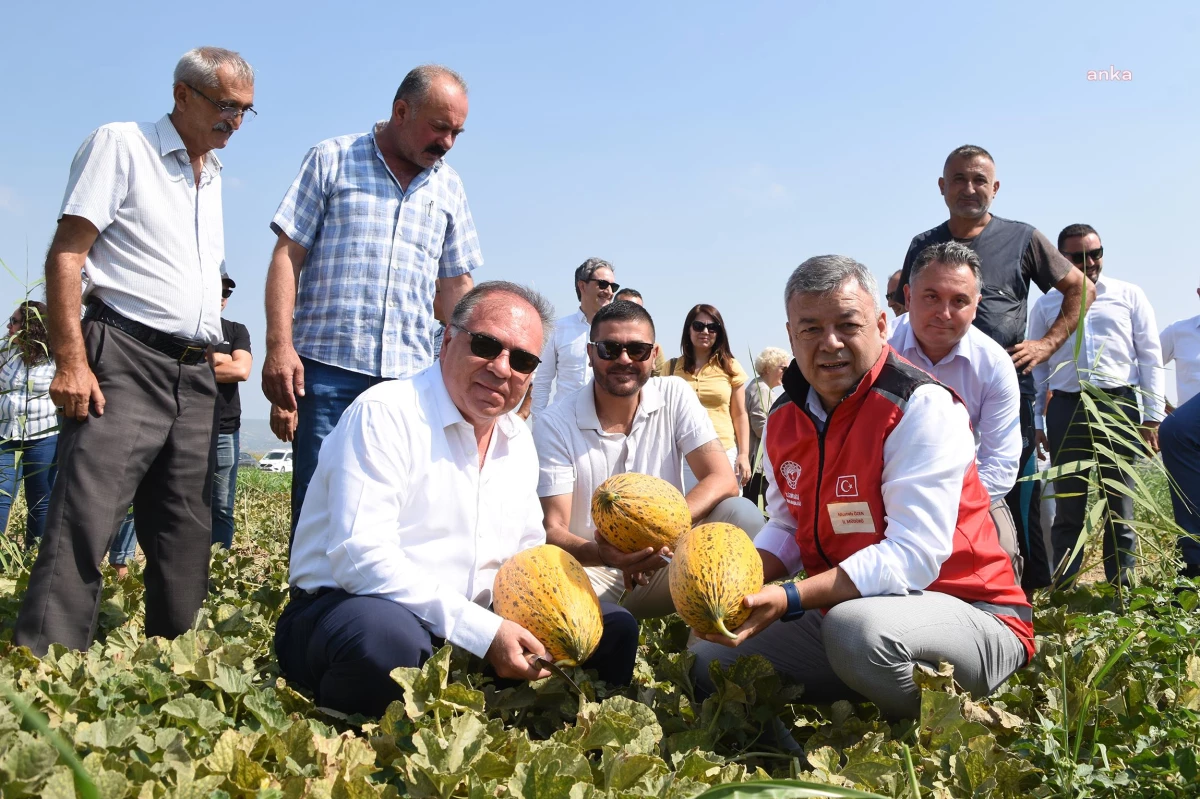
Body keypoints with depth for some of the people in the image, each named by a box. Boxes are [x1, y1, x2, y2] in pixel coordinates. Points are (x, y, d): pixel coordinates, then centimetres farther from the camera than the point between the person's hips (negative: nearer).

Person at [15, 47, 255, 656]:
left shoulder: (212, 178, 21)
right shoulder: (120, 144, 0)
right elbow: (66, 253, -8)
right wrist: (71, 362, -18)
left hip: (194, 376, 7)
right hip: (124, 364, -7)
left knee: (187, 534, 7)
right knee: (84, 520, -14)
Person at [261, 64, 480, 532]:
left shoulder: (448, 187, 16)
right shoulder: (333, 160, 6)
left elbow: (455, 283, 17)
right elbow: (288, 255, 1)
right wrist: (279, 345, -10)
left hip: (410, 375, 3)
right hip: (327, 365, -3)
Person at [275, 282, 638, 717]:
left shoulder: (519, 441, 11)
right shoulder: (385, 415, -15)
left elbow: (528, 554, 19)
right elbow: (362, 560, -25)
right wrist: (483, 631, -28)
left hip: (476, 627, 7)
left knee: (615, 628, 0)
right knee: (388, 636, -42)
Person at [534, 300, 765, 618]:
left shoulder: (675, 396, -2)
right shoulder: (556, 424, -9)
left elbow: (723, 481, -12)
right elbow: (552, 530, -13)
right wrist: (602, 553, -36)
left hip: (663, 563, 4)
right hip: (591, 568, -3)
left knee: (743, 515, -22)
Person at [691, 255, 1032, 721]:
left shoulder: (922, 406, -19)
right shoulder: (785, 418, 3)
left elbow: (911, 557, -26)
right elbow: (787, 528, 10)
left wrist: (790, 600, -33)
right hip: (838, 612, 7)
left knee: (857, 627, -38)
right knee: (711, 658, 4)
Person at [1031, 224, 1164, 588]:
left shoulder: (1129, 296, 9)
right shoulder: (1045, 305, 10)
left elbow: (1150, 356, 7)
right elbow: (1037, 366, 10)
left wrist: (1153, 415, 1)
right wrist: (1036, 423, 6)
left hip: (1119, 404, 0)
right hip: (1065, 408, 0)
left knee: (1120, 504, 6)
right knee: (1068, 505, 5)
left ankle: (1121, 586, 14)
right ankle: (1064, 590, 10)